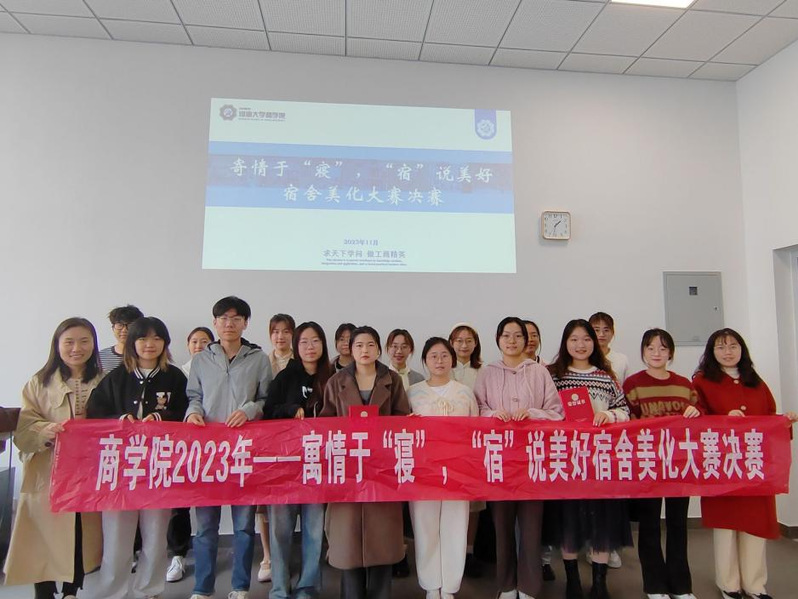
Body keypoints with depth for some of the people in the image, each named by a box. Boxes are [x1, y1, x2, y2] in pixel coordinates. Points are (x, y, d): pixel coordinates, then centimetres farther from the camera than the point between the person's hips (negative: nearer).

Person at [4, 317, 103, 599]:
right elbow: (22, 429, -6)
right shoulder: (39, 383, 1)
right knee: (45, 538, 1)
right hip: (47, 477, -1)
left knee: (82, 539, 11)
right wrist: (45, 430, -25)